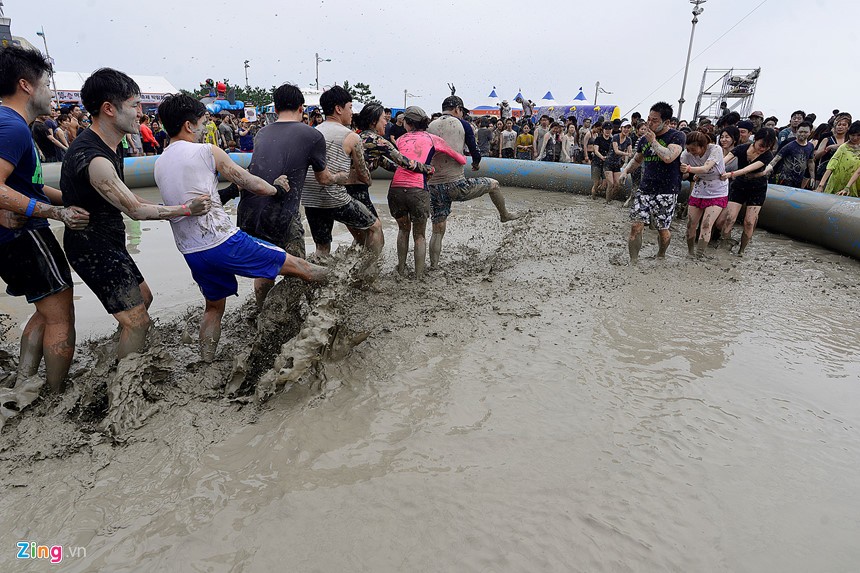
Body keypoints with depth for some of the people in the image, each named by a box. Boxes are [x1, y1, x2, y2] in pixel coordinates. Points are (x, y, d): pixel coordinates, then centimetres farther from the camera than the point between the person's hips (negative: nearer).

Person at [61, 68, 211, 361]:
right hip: (94, 248, -11)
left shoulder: (95, 142, 5)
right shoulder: (94, 159, -28)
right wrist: (187, 209, -14)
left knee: (143, 298, 22)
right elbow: (136, 210, -22)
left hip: (107, 241, 11)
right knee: (137, 321, -10)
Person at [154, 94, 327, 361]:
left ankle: (206, 365, 26)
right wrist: (277, 188, 19)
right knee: (294, 264, 6)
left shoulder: (159, 164, 15)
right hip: (223, 241, -8)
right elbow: (248, 182, 1)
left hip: (191, 252, 8)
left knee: (214, 307, 24)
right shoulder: (207, 151, -6)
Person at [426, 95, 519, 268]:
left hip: (434, 187, 4)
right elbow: (475, 152, 8)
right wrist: (476, 163, 30)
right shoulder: (462, 124, 2)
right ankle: (505, 214, 41)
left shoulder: (430, 126, 11)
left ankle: (433, 267, 14)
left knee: (438, 230, 14)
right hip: (456, 185, -4)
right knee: (493, 184, 21)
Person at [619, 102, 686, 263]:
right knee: (636, 227, -6)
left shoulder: (677, 136, -6)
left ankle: (661, 255, 33)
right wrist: (626, 170, 8)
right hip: (644, 189, 4)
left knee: (663, 231, 5)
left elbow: (668, 157, -25)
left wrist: (653, 141, -14)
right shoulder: (644, 139, 10)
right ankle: (633, 262, 4)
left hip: (666, 193, -4)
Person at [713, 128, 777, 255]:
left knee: (749, 222, -4)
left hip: (757, 189, -1)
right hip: (739, 187, 1)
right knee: (729, 218, -15)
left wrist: (731, 174, -50)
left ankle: (741, 250, 11)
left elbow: (750, 169, -33)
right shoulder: (742, 148, -14)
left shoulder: (768, 156, -17)